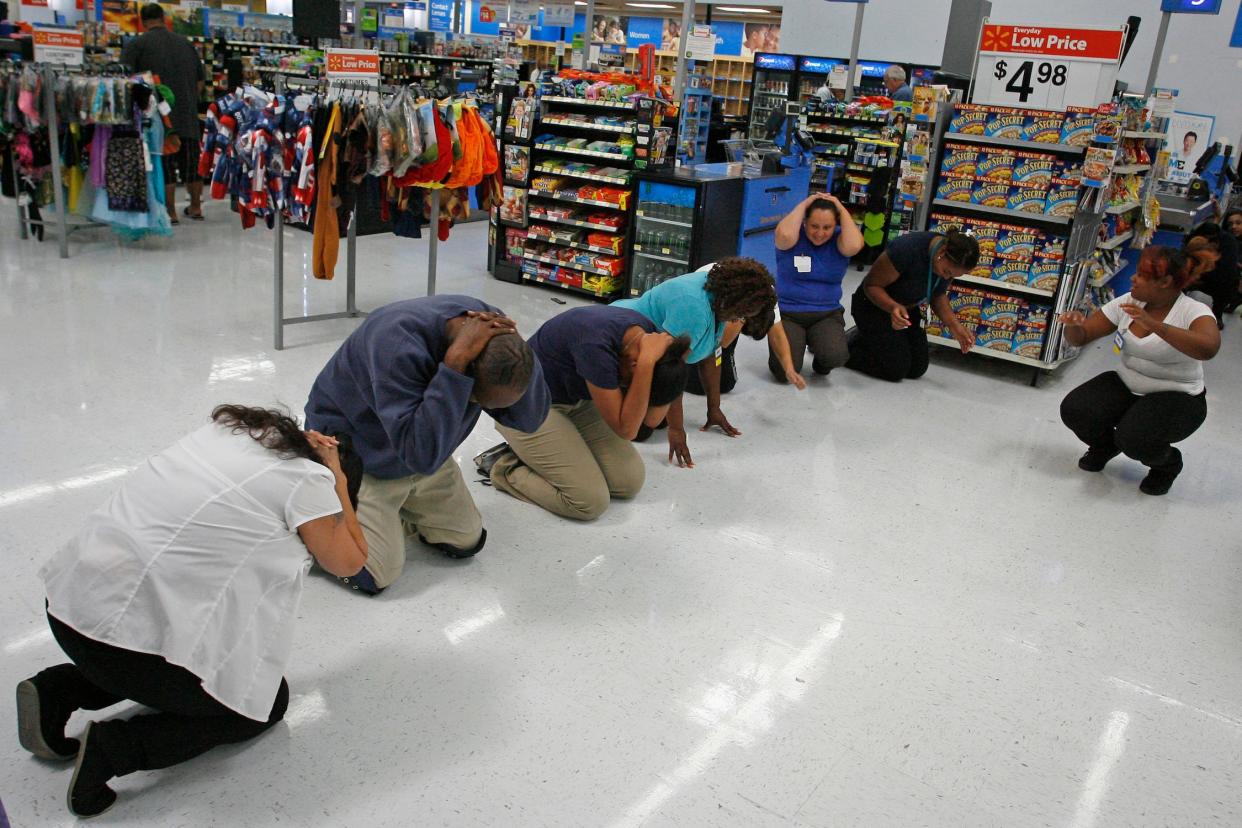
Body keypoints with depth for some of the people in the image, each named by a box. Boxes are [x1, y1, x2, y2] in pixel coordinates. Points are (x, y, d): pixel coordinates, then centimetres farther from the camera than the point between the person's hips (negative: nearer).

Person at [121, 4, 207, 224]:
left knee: (164, 165, 0)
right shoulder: (186, 44, 10)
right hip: (188, 115, 4)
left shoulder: (136, 45, -3)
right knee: (191, 162, 14)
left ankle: (170, 212, 0)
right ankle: (195, 207, 25)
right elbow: (200, 80, 14)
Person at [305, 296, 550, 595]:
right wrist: (456, 359, -48)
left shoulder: (492, 329, -19)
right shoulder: (398, 342, -39)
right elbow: (421, 453, -45)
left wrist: (516, 345, -32)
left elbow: (530, 419, -17)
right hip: (354, 455, -6)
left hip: (423, 454, 6)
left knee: (467, 541, 5)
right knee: (375, 575, -16)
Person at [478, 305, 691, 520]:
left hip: (575, 401, 8)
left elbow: (652, 418, -12)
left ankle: (540, 454, 12)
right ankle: (505, 466, 3)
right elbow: (626, 428, -30)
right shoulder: (596, 345, -37)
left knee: (631, 481, -5)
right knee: (590, 501, -17)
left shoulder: (648, 332, -14)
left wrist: (672, 353, -24)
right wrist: (648, 361, -38)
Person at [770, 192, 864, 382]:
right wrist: (804, 204, -17)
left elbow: (855, 245, -24)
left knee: (835, 357, -29)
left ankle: (820, 350, 11)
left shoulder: (839, 239, -1)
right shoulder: (794, 236, -5)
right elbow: (785, 234, -30)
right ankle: (797, 342, 18)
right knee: (784, 372, -19)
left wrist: (841, 209, -15)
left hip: (827, 314, 1)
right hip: (787, 313, -1)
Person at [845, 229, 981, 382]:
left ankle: (870, 340, 22)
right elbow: (871, 285, -25)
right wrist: (893, 307, -43)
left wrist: (955, 326, -13)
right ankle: (849, 347, 6)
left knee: (917, 369, 3)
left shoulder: (952, 260, -13)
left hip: (907, 309, 7)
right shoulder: (907, 249, -35)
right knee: (896, 369, -16)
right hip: (874, 306, -7)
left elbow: (938, 296, 2)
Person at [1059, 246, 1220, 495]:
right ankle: (1105, 445, 18)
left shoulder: (1194, 311, -18)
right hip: (1125, 386, 5)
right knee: (1073, 410, -17)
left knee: (1135, 439, -30)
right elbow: (1080, 337, -2)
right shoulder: (1128, 302, -4)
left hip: (1176, 398, -5)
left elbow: (1208, 348, -41)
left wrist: (1154, 324, -48)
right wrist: (1073, 324, -27)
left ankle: (1167, 464, 8)